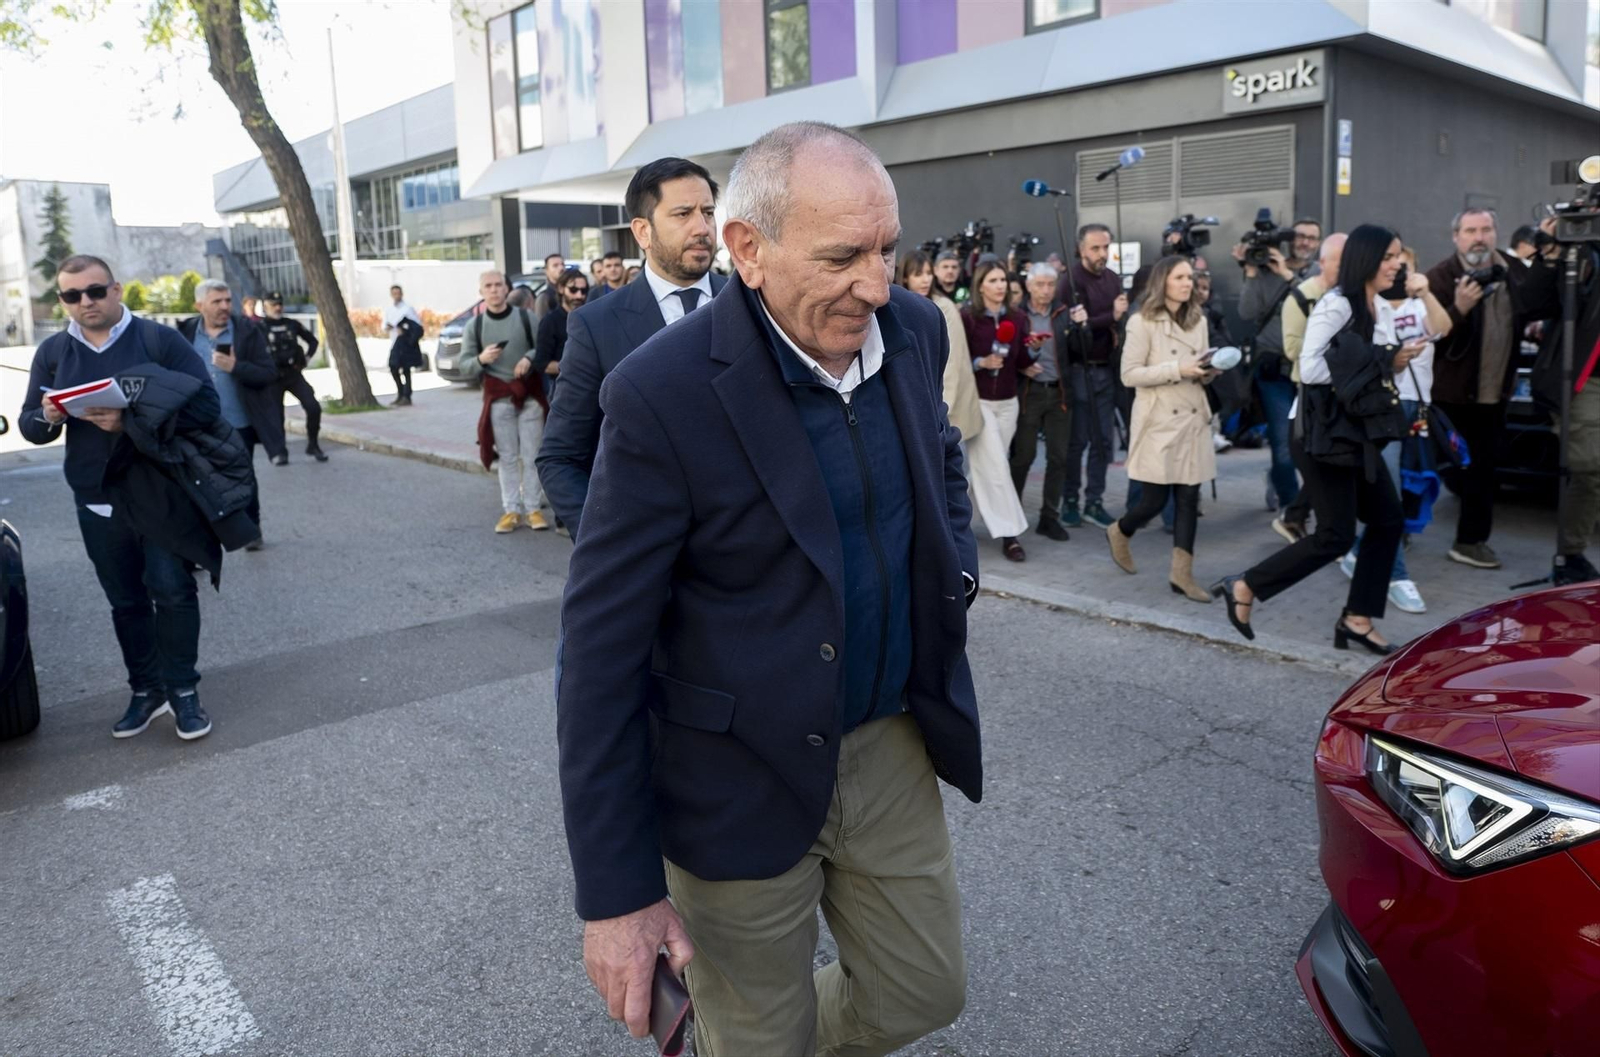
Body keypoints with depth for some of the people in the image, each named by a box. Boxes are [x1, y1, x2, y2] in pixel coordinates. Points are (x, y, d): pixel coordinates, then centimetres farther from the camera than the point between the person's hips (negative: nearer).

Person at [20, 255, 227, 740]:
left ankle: (182, 689, 7)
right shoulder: (52, 353, 7)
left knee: (172, 590, -6)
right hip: (97, 503, 4)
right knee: (126, 602, 12)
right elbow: (29, 425, 9)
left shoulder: (159, 339, -6)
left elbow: (205, 405, -15)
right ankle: (146, 690, 23)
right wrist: (48, 417, -16)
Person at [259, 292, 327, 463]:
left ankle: (312, 445, 6)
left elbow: (312, 340, 18)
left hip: (294, 374, 3)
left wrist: (306, 358, 7)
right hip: (273, 377, -3)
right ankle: (280, 451, 15)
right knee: (277, 415, 2)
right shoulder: (259, 327, -5)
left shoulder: (292, 324, 6)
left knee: (313, 407, -9)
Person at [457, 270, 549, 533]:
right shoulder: (474, 326, 5)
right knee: (507, 458, 5)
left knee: (531, 456, 1)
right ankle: (511, 510, 10)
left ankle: (533, 509, 8)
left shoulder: (527, 317, 1)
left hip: (530, 395, -1)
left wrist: (530, 358, -18)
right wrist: (481, 359, -15)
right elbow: (465, 366, 5)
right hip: (498, 399, 1)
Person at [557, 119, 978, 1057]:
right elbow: (601, 651, -19)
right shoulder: (666, 391, -23)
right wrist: (617, 889, -17)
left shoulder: (916, 330, -4)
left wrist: (957, 560, 3)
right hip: (742, 783, -5)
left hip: (894, 745, 6)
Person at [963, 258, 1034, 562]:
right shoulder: (966, 317, -11)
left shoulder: (1017, 318, 4)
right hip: (977, 401, -5)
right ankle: (1008, 534, -6)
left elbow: (1021, 364, 3)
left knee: (983, 467, 9)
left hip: (1007, 403, 5)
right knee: (995, 468, -10)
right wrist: (980, 363, -24)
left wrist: (1032, 351, -16)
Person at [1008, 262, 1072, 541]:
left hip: (1058, 392, 3)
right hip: (1029, 392, -3)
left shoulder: (1063, 315, 8)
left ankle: (1049, 517, 13)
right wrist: (1028, 351, -23)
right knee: (1023, 455, 1)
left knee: (1058, 456, 3)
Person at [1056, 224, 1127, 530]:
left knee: (1104, 440, 8)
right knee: (1078, 440, 1)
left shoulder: (1113, 279, 9)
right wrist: (1111, 317, -20)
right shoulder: (1072, 281, -10)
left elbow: (1121, 320, 13)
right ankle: (1069, 501, 14)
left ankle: (1094, 502, 17)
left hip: (1106, 369, 6)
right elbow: (1072, 326, -19)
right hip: (1080, 370, -6)